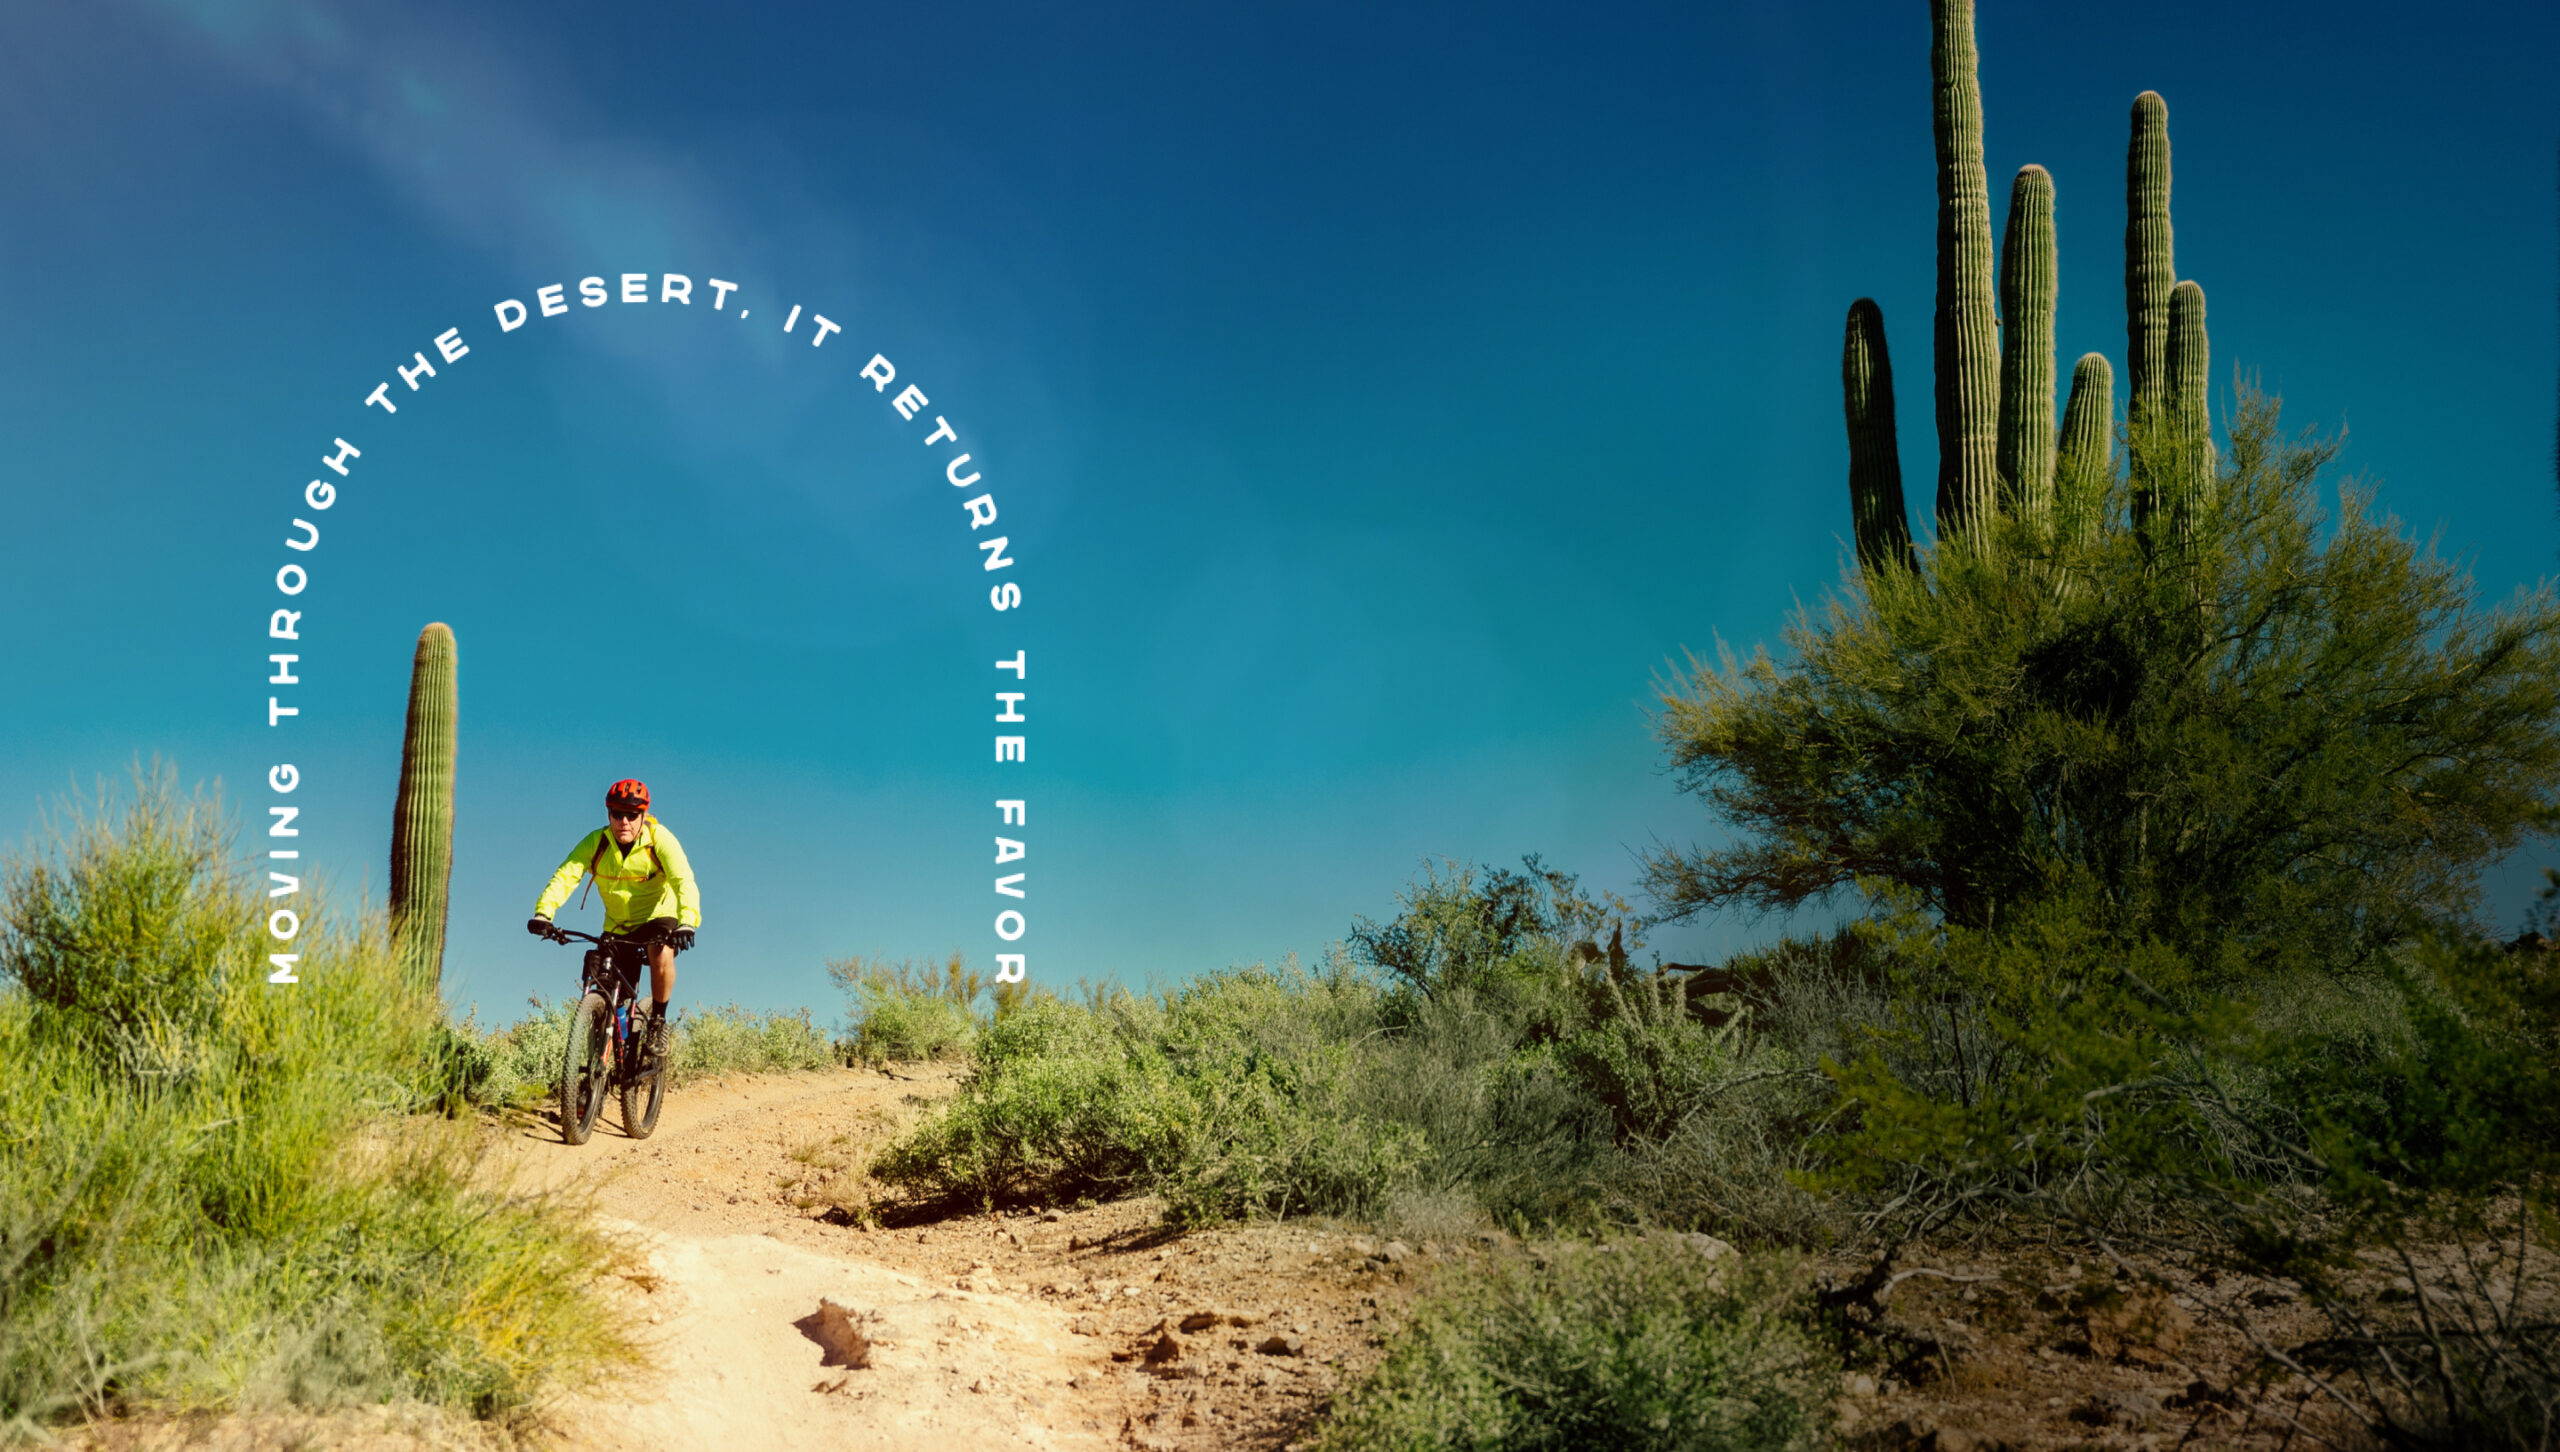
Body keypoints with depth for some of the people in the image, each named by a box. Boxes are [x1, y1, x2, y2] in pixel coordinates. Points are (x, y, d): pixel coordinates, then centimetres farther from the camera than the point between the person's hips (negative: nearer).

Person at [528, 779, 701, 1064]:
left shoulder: (660, 840, -20)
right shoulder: (595, 842, -13)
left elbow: (684, 881, -31)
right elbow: (565, 875, -25)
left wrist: (687, 922, -49)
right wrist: (543, 912, -42)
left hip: (658, 918, -3)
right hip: (618, 926, 3)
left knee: (661, 954, -34)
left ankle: (658, 1023, -14)